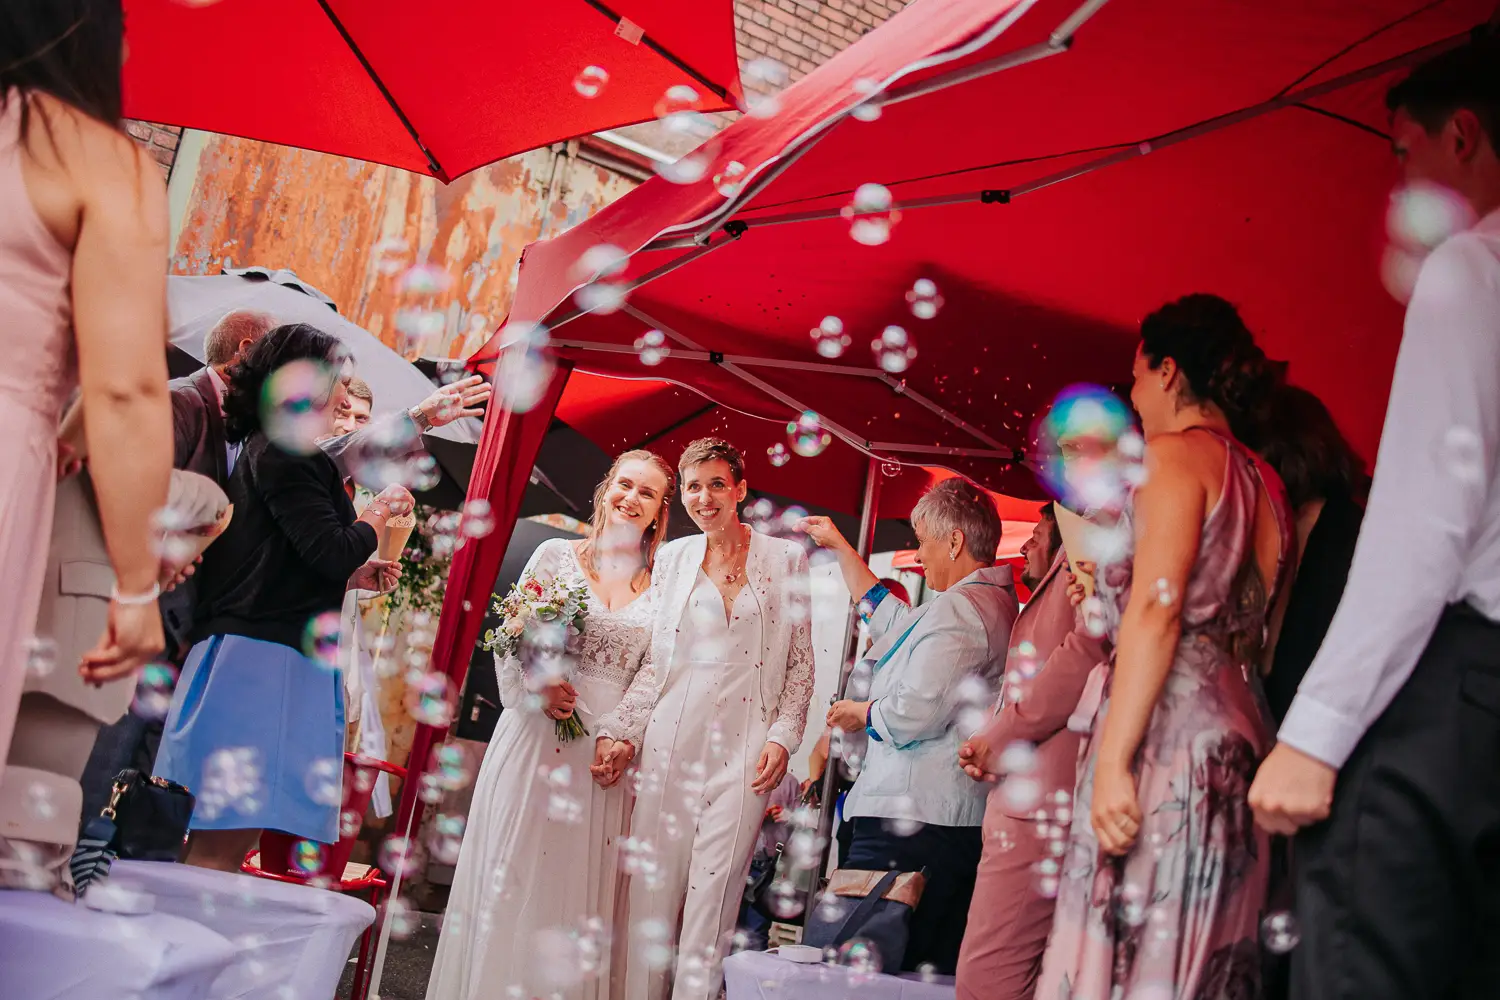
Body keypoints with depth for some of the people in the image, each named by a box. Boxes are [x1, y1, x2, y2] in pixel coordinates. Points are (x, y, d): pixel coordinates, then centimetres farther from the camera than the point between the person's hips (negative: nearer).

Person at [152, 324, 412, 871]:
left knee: (228, 845, 6)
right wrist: (382, 509, 1)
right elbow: (333, 552, -16)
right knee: (219, 849, -12)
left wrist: (355, 576, 21)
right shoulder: (283, 452, -8)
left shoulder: (266, 450, 22)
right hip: (263, 661, -10)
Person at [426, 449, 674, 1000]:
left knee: (583, 884, 4)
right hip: (536, 735, -1)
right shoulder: (555, 555, 3)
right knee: (513, 876, 2)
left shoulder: (660, 585, 6)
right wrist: (537, 688, -15)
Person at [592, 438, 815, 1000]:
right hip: (671, 740, 2)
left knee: (714, 891, -4)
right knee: (653, 887, 3)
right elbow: (656, 662, 12)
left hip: (744, 746, -2)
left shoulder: (785, 559, 5)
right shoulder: (673, 558, 11)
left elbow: (801, 662, 6)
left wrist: (783, 737, -4)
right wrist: (618, 732, 4)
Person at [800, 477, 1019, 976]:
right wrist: (840, 547, 36)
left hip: (909, 822, -11)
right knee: (938, 972, 11)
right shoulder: (996, 602, 20)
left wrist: (860, 713, -1)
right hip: (961, 822, 11)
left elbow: (914, 715, -22)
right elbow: (891, 619, 31)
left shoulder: (959, 607, -14)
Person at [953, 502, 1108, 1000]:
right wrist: (987, 747, 10)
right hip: (1026, 795, 10)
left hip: (1039, 803, -10)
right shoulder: (1049, 596, 31)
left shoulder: (1082, 559, 1)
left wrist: (1000, 734, -12)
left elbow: (1088, 651, -18)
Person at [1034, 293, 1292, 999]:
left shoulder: (1176, 453, -5)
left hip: (1169, 733, -9)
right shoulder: (1264, 483, 19)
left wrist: (1113, 761, -20)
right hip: (1239, 736, 9)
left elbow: (1157, 609, -17)